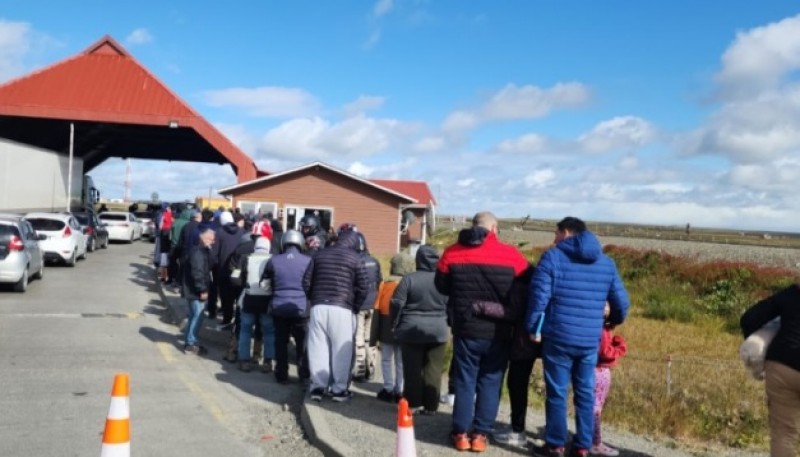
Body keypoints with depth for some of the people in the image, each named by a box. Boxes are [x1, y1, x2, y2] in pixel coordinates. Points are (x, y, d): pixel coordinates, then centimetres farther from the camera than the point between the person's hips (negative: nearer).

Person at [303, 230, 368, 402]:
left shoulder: (320, 255, 14)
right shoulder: (355, 258, 3)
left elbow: (306, 281, 11)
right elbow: (362, 289, -2)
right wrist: (354, 308, 9)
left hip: (318, 307, 3)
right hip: (342, 309, -3)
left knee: (318, 348, 6)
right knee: (341, 350, 3)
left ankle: (317, 387, 9)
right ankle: (339, 389, 8)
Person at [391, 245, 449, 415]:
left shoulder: (409, 279, -6)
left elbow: (397, 304, -6)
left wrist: (395, 324, 7)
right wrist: (448, 323, 17)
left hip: (411, 330, -2)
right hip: (438, 331, 2)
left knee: (412, 370, 5)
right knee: (433, 370, 6)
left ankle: (413, 404, 9)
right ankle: (430, 405, 9)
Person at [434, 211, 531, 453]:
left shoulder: (453, 252, -2)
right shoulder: (510, 254, -7)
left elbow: (441, 286, 9)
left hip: (466, 329, 1)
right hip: (498, 332, -1)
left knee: (464, 381, 11)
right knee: (490, 382, 10)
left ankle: (461, 433, 16)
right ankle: (480, 434, 14)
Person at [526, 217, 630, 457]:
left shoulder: (553, 256, -5)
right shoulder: (606, 262, 8)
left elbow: (539, 296, -11)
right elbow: (621, 302, 10)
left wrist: (533, 327, 0)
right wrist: (614, 321, 30)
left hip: (558, 337, -4)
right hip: (591, 340, 4)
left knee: (557, 392, 6)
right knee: (585, 393, 12)